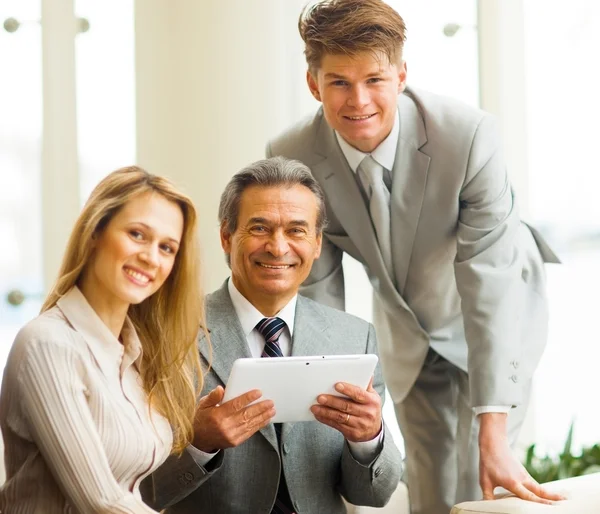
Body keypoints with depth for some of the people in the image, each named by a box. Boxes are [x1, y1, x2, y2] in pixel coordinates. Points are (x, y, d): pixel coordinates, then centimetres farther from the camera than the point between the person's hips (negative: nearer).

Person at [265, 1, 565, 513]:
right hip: (407, 332, 3)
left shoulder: (468, 135, -33)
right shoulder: (292, 158, -23)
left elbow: (488, 284, -33)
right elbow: (317, 289, -13)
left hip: (499, 319, -3)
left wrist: (493, 436, -37)